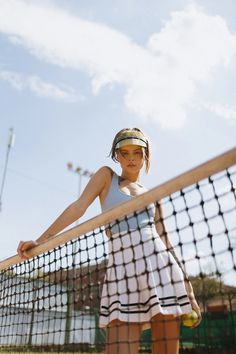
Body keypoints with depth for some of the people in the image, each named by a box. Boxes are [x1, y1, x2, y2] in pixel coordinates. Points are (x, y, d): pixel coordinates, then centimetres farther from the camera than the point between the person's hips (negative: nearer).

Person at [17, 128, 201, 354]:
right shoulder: (107, 176, 14)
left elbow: (165, 242, 17)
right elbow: (78, 208, 2)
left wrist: (190, 294, 13)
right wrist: (40, 240, -7)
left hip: (159, 265, 3)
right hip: (121, 269, -2)